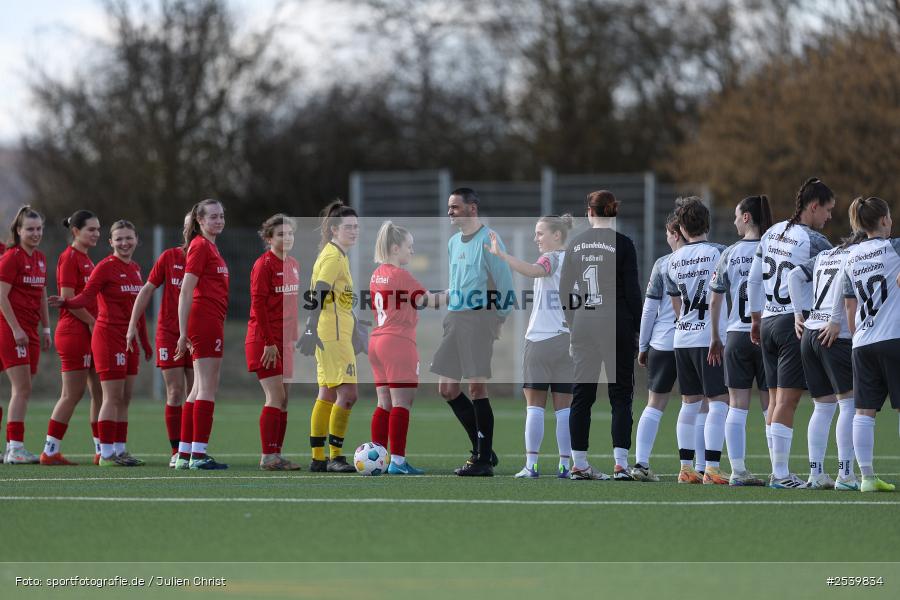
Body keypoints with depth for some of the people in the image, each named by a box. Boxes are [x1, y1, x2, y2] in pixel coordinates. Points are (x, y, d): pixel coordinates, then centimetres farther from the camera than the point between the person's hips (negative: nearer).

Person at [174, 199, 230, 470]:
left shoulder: (210, 247, 18)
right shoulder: (200, 246, -10)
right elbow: (185, 292, -15)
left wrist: (186, 333, 20)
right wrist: (184, 333, -19)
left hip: (211, 321, 10)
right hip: (206, 319, -10)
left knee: (200, 390, 11)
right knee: (208, 388, -9)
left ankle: (183, 454, 13)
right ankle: (198, 455, -10)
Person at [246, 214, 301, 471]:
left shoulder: (293, 264, 13)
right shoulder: (264, 265, -11)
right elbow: (258, 305, -15)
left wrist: (294, 338, 13)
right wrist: (268, 342, -19)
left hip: (285, 341, 8)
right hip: (264, 341, -8)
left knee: (283, 399, 6)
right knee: (276, 397, -11)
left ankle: (276, 454, 10)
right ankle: (268, 457, -9)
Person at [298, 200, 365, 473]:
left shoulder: (339, 256, 19)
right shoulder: (333, 257, -12)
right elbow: (318, 295, -22)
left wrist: (356, 331, 32)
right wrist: (311, 329, -31)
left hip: (338, 333, 11)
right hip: (332, 335, -11)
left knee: (328, 395, 11)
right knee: (347, 392, -13)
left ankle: (318, 458, 13)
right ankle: (335, 457, -13)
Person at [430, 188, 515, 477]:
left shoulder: (488, 241, -9)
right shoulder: (453, 243, 16)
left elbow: (505, 284, -10)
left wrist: (500, 320, -11)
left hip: (480, 318, -9)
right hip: (455, 319, 9)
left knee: (477, 387, -8)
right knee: (447, 388, 7)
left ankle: (483, 460, -4)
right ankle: (482, 449, 17)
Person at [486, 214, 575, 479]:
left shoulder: (553, 258, -7)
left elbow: (532, 271, -31)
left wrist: (501, 254, -36)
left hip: (541, 340, -6)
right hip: (567, 341, 6)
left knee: (535, 405, -2)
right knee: (564, 406, 6)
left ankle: (531, 464, -6)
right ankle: (565, 464, 3)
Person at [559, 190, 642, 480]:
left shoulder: (575, 244, 5)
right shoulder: (623, 244, -6)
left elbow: (563, 289, 9)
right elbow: (632, 290, -7)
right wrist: (638, 331, 1)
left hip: (583, 323, 3)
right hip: (616, 323, -3)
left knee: (582, 394, 9)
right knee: (621, 393, 2)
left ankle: (579, 464, 8)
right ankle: (620, 463, -8)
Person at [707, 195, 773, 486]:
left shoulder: (730, 253, 2)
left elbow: (715, 300, 6)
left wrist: (714, 338, 16)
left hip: (736, 335, 2)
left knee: (737, 405, 6)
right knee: (771, 406, 3)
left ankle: (738, 470, 4)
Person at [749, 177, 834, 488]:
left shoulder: (772, 233, 11)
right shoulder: (813, 241, -11)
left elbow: (753, 279, 15)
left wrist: (756, 319, 23)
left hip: (768, 322, 8)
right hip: (796, 323, -7)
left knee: (775, 400, 9)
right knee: (788, 400, -8)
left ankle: (778, 471, 10)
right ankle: (780, 474, -10)